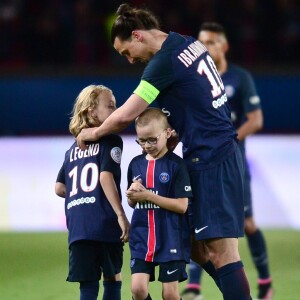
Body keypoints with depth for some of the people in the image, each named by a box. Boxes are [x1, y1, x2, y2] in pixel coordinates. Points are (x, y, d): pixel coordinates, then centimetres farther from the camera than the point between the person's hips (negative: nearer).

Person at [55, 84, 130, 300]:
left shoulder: (73, 150, 19)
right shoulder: (110, 141, -2)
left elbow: (60, 188, 17)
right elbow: (106, 177, -15)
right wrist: (121, 215, -16)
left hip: (77, 226, 5)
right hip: (104, 223, -5)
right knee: (113, 278, 9)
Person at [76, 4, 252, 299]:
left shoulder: (164, 62, -15)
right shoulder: (190, 44, 10)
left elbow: (124, 116, -14)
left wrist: (93, 133, 3)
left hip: (211, 162, -9)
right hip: (222, 151, 9)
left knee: (221, 253, -11)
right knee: (197, 247, 11)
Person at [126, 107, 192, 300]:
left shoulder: (176, 165, -9)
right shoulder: (136, 164, 7)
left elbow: (182, 205, -14)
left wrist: (148, 195, -17)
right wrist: (132, 195, -7)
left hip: (171, 239, -4)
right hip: (142, 239, 4)